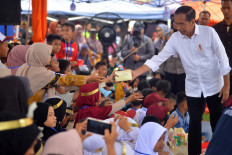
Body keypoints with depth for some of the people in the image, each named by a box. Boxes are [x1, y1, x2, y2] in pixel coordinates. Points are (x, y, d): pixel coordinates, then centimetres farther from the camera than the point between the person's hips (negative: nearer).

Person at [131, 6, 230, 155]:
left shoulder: (209, 32, -16)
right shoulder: (175, 38, -8)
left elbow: (223, 59, -10)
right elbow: (158, 59, -8)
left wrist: (226, 85, -9)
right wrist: (136, 73, -19)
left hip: (214, 86, -2)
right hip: (193, 88, 2)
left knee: (217, 123, 7)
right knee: (194, 124, 6)